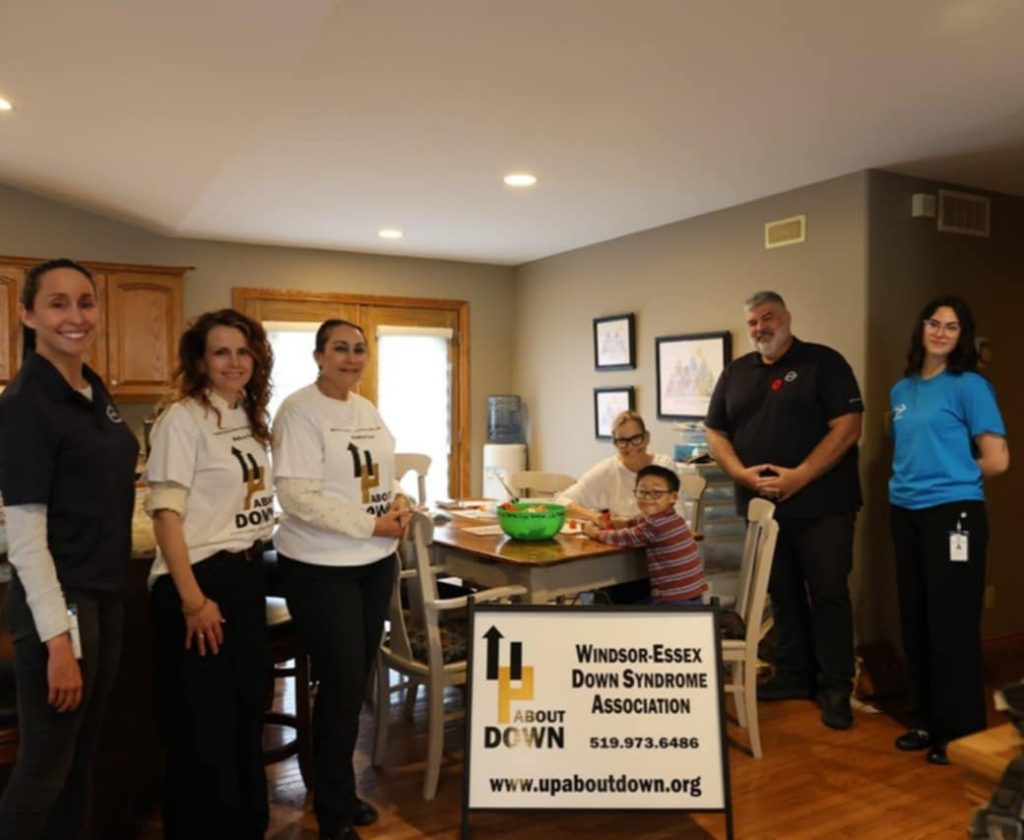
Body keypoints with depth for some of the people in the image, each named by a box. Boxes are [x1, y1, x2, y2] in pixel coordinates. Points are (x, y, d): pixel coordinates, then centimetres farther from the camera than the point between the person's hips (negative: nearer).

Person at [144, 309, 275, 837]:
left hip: (247, 579, 8)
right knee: (203, 730, 5)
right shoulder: (182, 418, -13)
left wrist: (253, 567, 10)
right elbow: (165, 514, -17)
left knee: (247, 716, 17)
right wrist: (193, 600, -20)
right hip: (198, 582, -7)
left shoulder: (250, 419, 10)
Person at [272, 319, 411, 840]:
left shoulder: (367, 410, 9)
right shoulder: (299, 411, -14)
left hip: (376, 562, 8)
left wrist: (399, 504, -5)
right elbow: (298, 498, -22)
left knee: (357, 679, 16)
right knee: (342, 684, -2)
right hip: (320, 569, -8)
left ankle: (339, 791, 34)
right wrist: (372, 525, -20)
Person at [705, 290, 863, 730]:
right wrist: (740, 473, -7)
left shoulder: (823, 362, -3)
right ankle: (793, 674, 26)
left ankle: (835, 687, 10)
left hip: (820, 504, -4)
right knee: (782, 593, 13)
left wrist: (799, 476, -18)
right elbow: (716, 432, 11)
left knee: (828, 593, 0)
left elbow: (847, 427, -11)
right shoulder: (735, 372, 12)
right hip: (762, 503, 5)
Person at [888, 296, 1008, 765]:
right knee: (915, 620, 13)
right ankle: (927, 721, 26)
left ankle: (961, 732, 12)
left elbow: (996, 460, -10)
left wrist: (951, 480, 2)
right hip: (905, 515, 7)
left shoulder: (969, 386, -6)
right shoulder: (902, 390, 12)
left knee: (952, 624, -1)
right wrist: (912, 481, 5)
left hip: (953, 514, -6)